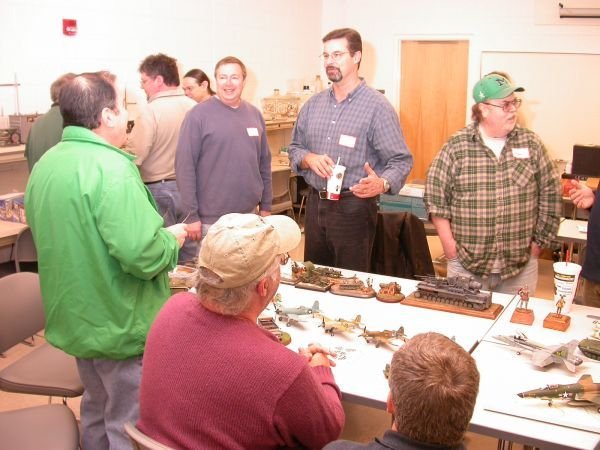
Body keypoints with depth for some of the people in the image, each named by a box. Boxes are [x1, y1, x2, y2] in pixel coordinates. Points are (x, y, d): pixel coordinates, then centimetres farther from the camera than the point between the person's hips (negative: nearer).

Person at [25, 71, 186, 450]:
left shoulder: (46, 164, 6)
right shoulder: (111, 167, -24)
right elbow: (143, 256, -31)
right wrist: (172, 238, -10)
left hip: (77, 319, 9)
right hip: (121, 326, -9)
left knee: (97, 412, 25)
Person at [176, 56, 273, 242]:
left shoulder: (254, 114, 7)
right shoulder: (199, 115, -9)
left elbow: (264, 163, 13)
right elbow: (185, 166, -12)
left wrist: (266, 205, 11)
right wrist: (191, 215, -14)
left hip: (249, 216, 5)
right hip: (211, 220, -5)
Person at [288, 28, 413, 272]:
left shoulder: (377, 107, -9)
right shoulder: (313, 104, 8)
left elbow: (400, 160, -12)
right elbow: (295, 147, 16)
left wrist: (382, 184, -33)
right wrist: (309, 158, -8)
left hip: (354, 207, -5)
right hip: (315, 204, 6)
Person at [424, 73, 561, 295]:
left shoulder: (531, 144, 1)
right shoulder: (456, 146, -5)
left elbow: (550, 194, 6)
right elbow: (435, 196, -3)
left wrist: (539, 241, 4)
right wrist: (449, 244, -6)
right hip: (466, 264, -1)